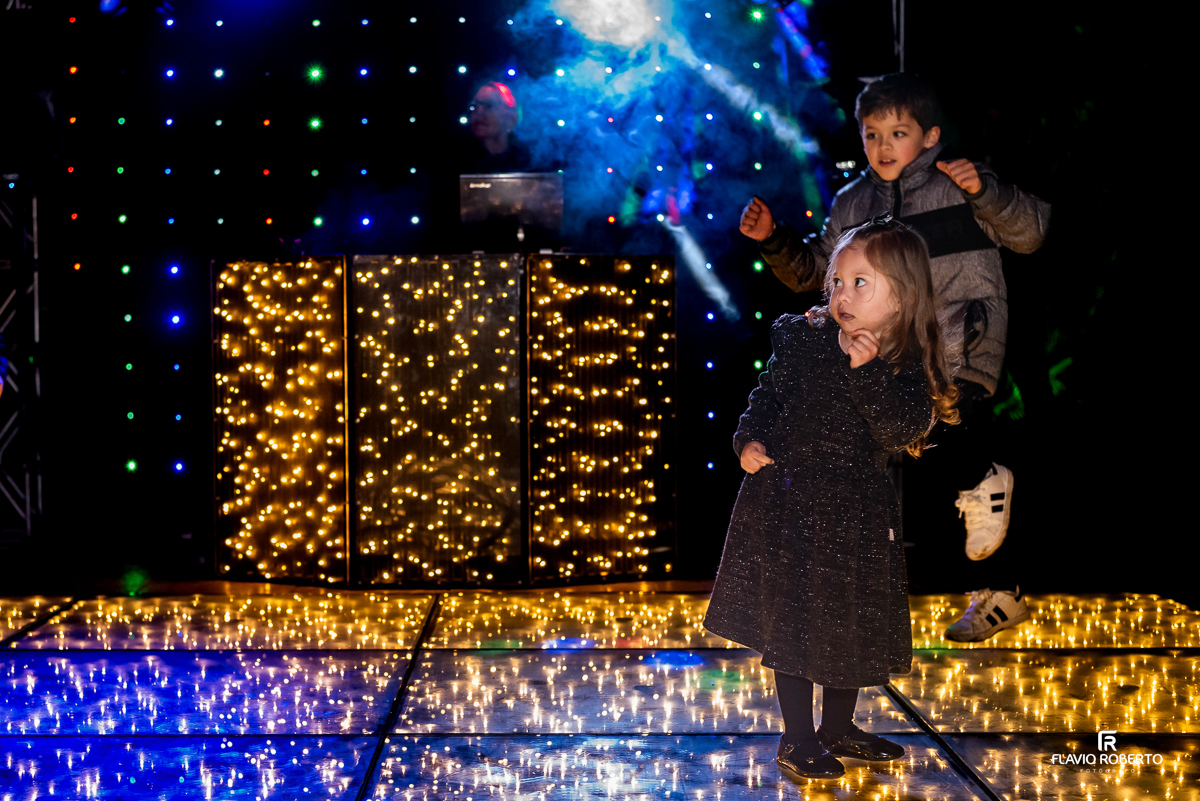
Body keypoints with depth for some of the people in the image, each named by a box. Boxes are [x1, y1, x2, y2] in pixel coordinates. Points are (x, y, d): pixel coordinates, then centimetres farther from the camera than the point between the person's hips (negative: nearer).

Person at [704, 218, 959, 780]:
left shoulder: (909, 366, -7)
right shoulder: (801, 339, -5)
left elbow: (906, 428, -23)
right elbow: (766, 396, 7)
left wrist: (868, 370, -31)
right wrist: (749, 439, -10)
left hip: (855, 512, 2)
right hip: (789, 502, -2)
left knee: (853, 622, 14)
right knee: (793, 618, 0)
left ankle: (838, 727, 33)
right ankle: (797, 739, 12)